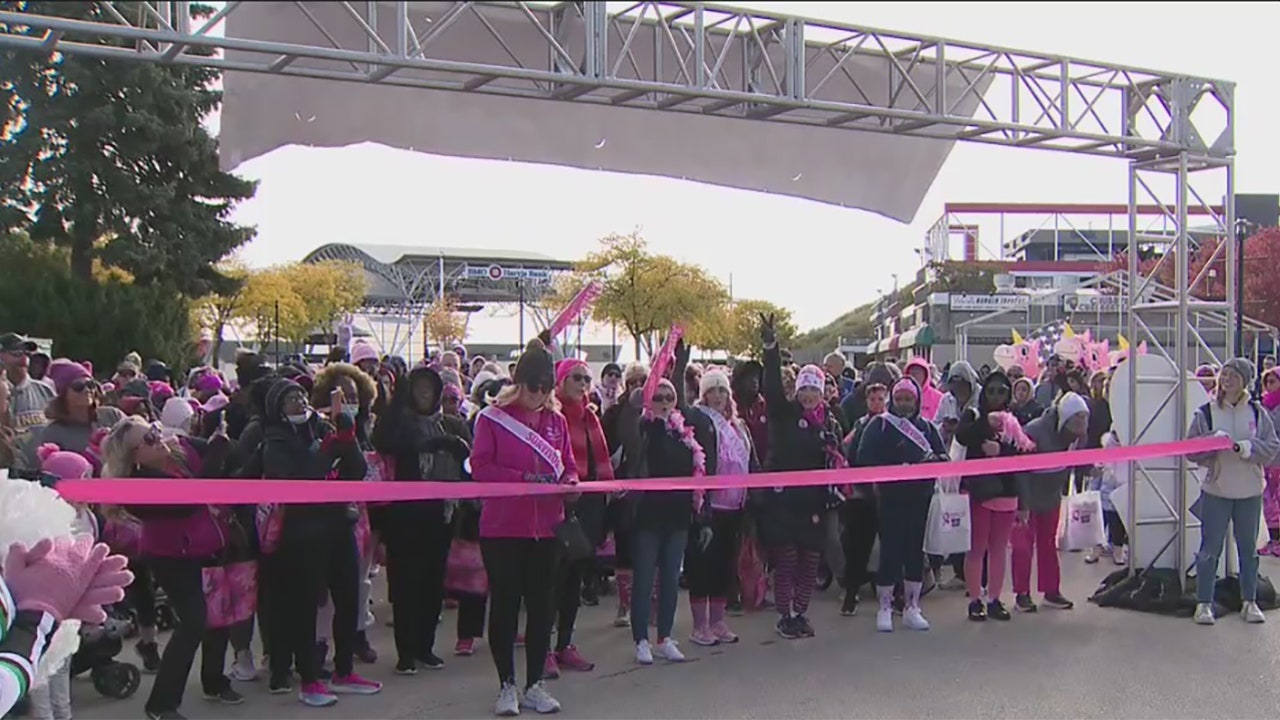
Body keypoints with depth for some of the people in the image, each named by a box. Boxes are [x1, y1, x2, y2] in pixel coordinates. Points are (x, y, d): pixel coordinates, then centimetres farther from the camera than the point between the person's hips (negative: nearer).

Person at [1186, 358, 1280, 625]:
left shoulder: (1257, 413, 1)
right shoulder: (1205, 413, -2)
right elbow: (1191, 450, -2)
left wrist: (1246, 447, -18)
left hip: (1250, 491, 2)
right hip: (1215, 490, -2)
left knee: (1248, 548, 12)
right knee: (1210, 548, 1)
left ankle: (1250, 602, 25)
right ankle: (1204, 603, 9)